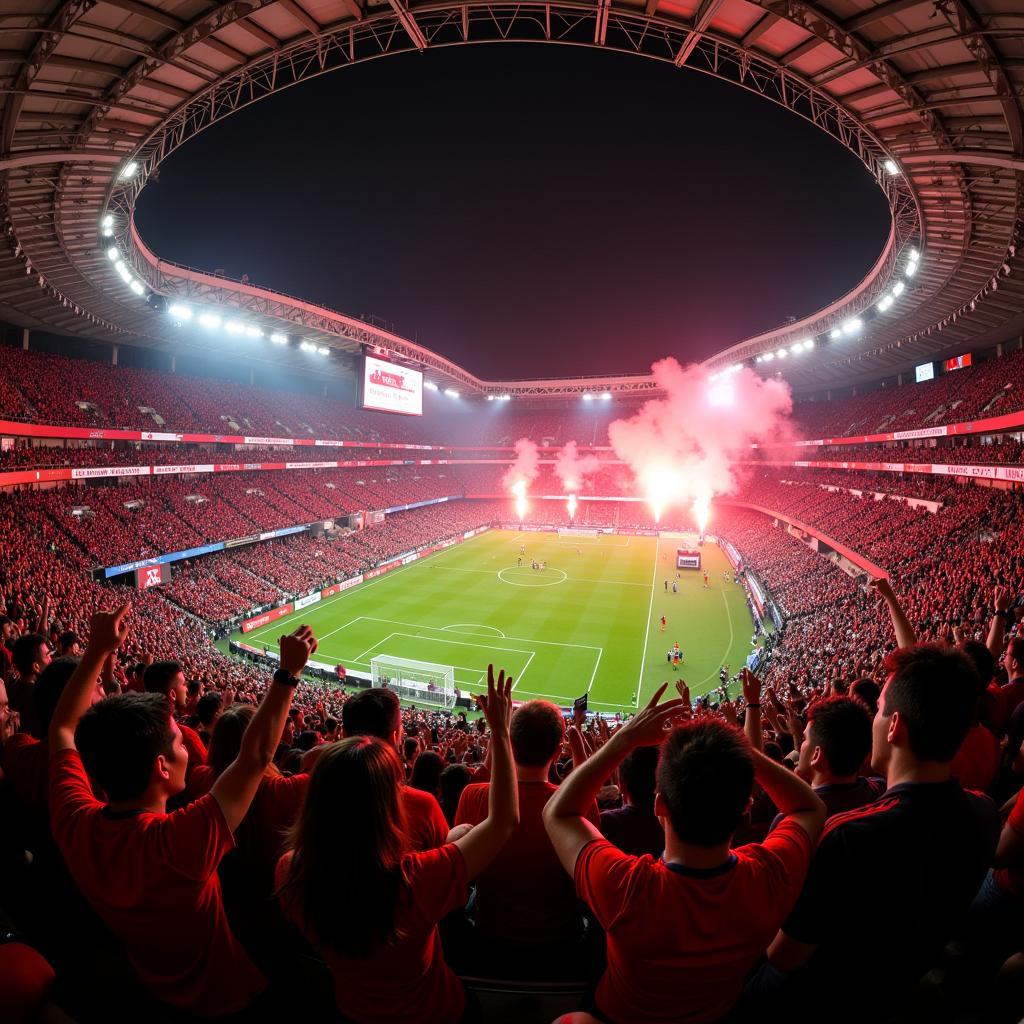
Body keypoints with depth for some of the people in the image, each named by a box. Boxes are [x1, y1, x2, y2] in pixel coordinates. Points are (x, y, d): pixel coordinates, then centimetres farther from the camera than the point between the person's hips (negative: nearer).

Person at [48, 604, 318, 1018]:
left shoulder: (73, 825, -25)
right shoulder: (176, 843, -43)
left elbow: (64, 731, -11)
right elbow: (255, 756, -37)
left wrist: (97, 650, -11)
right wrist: (288, 672, -33)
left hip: (149, 986, 6)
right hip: (223, 996, -5)